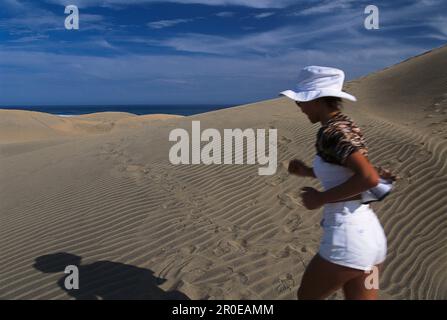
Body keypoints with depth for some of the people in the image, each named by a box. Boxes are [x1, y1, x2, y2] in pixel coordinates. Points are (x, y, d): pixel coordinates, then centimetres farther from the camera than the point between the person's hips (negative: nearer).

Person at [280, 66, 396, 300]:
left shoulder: (332, 131, -17)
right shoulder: (346, 126, 11)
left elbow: (369, 178, -27)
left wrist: (321, 198, -17)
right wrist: (308, 172, 13)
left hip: (347, 237, -9)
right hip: (370, 235, 9)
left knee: (307, 296, 16)